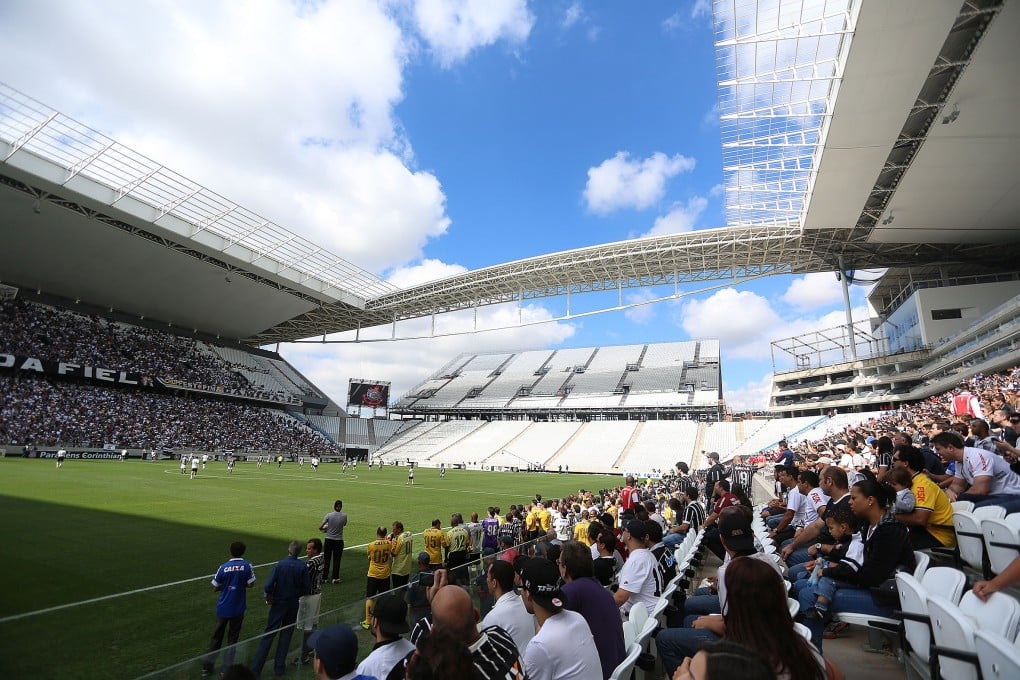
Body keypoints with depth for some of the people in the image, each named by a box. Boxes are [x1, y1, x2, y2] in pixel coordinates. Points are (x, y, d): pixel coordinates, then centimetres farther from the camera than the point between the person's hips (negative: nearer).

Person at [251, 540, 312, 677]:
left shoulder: (280, 564, -17)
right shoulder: (302, 567, -12)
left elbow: (268, 586, -19)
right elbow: (307, 588, -9)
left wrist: (269, 597, 1)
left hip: (278, 604, -1)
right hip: (293, 604, 2)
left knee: (268, 635, 10)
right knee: (286, 635, 15)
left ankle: (256, 668, 14)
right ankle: (279, 667, 23)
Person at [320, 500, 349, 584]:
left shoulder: (329, 515, -11)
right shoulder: (344, 515, -9)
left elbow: (320, 527, -10)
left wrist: (325, 528, 10)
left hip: (329, 540, 0)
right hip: (339, 541, 0)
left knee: (327, 559, 12)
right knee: (336, 560, 9)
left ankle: (324, 577, 19)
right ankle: (335, 578, 12)